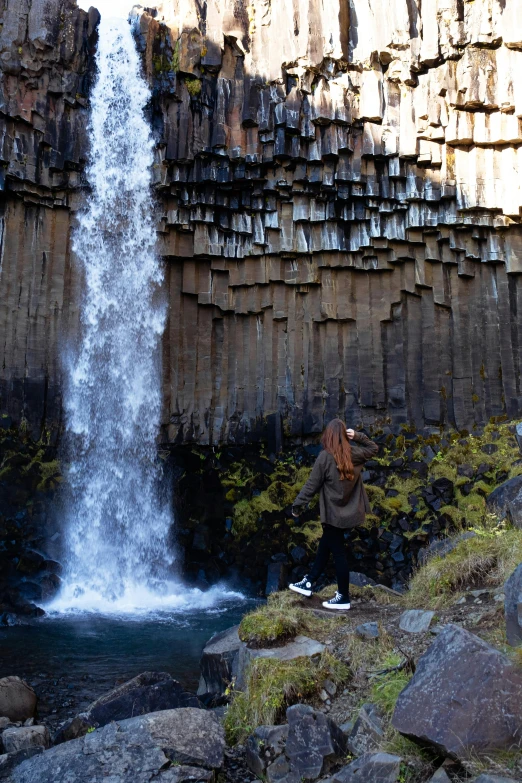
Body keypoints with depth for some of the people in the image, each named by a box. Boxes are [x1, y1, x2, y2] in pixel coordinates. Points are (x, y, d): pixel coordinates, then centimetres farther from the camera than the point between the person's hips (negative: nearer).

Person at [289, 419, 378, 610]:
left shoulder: (325, 457, -18)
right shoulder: (354, 453, -3)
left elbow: (312, 485, -15)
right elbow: (374, 448, 19)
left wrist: (297, 505, -4)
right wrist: (358, 436, 4)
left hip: (334, 512, -6)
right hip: (349, 510, 7)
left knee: (338, 552, 3)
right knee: (325, 544, 19)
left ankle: (343, 597, 13)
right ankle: (309, 582, 29)